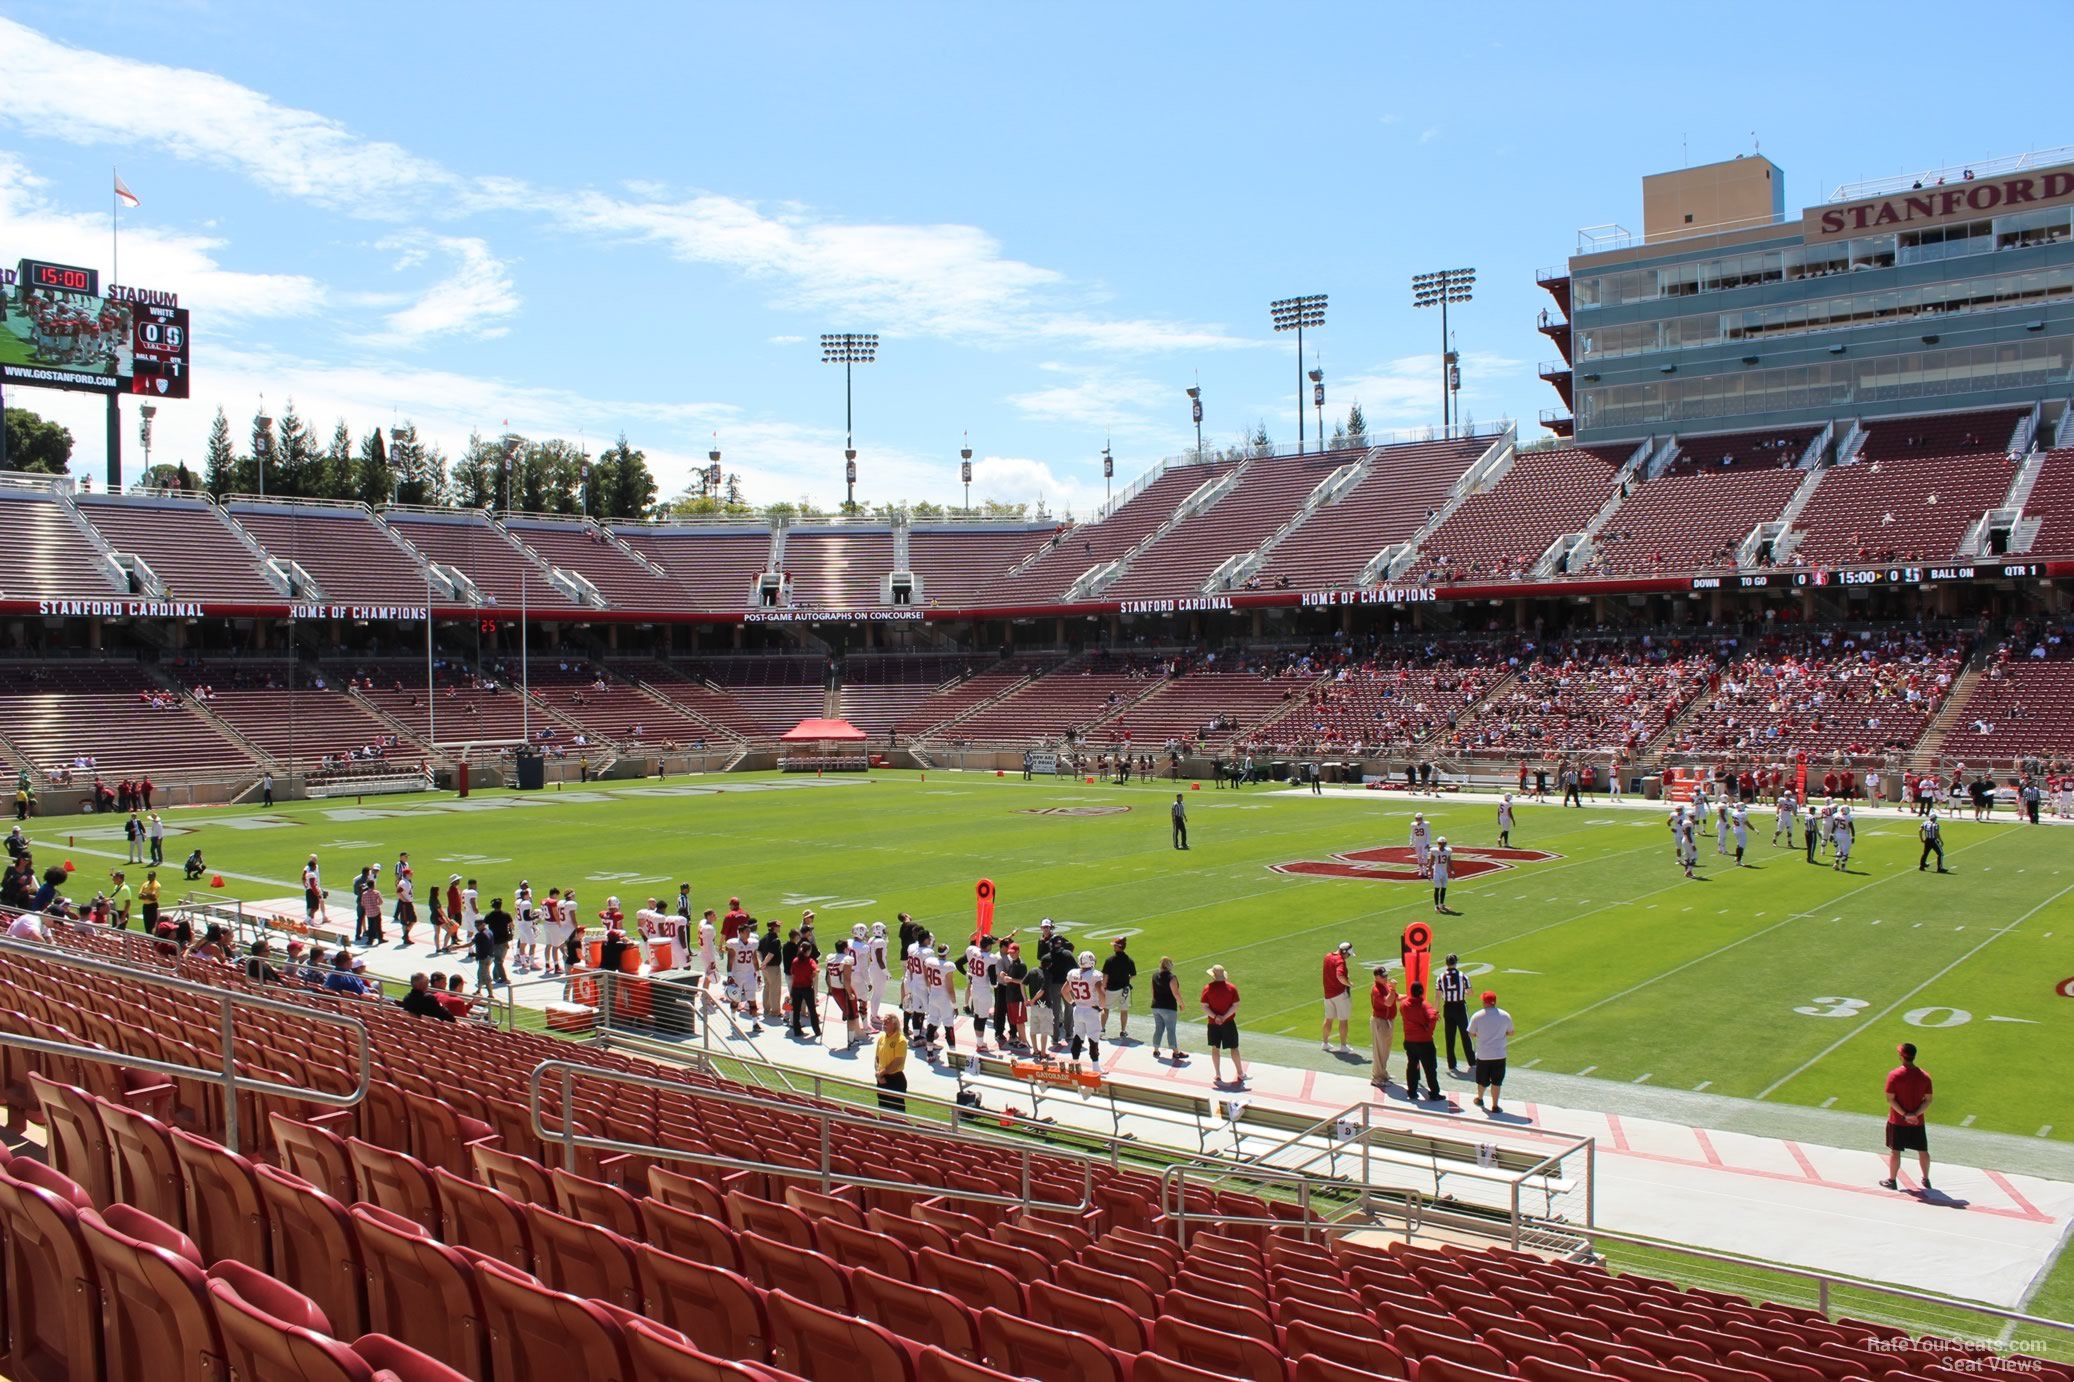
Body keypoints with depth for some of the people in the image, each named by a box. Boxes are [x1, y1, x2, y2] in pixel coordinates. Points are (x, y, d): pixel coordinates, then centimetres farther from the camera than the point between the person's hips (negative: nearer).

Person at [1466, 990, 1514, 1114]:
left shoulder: (1477, 1016, -10)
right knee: (1496, 1081, 9)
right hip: (1499, 1054, 0)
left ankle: (1479, 1098, 38)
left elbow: (1471, 1035, -3)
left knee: (1482, 1080, 18)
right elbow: (1510, 1033, 7)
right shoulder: (1505, 1015, -5)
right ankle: (1494, 1105, 10)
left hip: (1483, 1055, 0)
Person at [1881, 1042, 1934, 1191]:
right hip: (1918, 1122, 2)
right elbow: (1928, 1099, -7)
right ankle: (1926, 1180, 29)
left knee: (1895, 1151, 8)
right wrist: (1915, 1114, -12)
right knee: (1923, 1151, 18)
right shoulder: (1924, 1075, -5)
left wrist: (1904, 1114, -14)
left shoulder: (1894, 1075, -13)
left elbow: (1890, 1098, -16)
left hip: (1897, 1121, -2)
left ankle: (1892, 1180, 16)